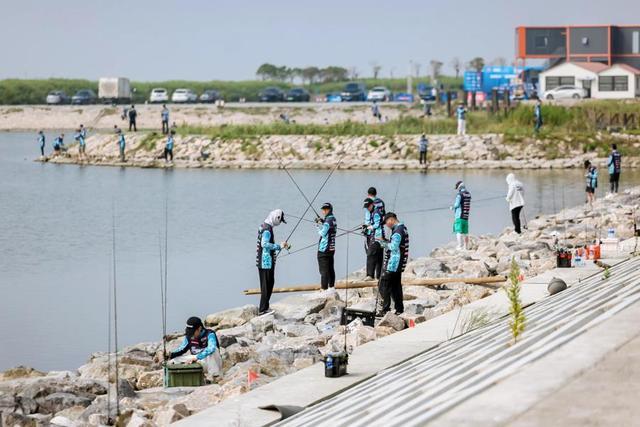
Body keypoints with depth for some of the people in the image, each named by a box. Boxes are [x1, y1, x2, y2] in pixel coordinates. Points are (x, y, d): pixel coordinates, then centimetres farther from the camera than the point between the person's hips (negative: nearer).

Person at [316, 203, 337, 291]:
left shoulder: (328, 220, -16)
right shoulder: (333, 219, 11)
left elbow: (323, 233, -19)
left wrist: (319, 225, -4)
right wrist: (322, 222, 8)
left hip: (324, 248, -9)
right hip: (332, 248, 9)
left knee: (324, 270, -7)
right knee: (331, 269, 15)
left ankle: (324, 288, -8)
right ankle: (331, 286, 21)